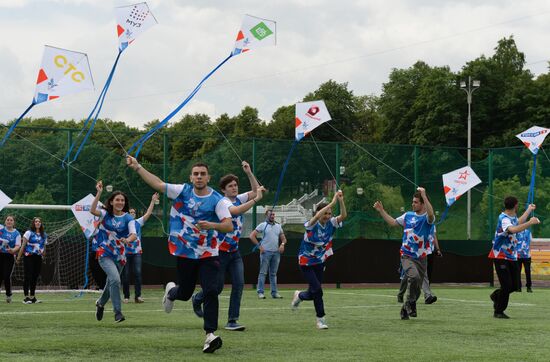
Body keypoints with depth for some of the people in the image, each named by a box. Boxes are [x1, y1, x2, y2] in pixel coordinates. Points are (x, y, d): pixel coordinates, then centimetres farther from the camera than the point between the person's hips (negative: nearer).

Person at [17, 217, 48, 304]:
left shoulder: (44, 235, 12)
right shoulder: (29, 233, -2)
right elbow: (23, 245, -3)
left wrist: (43, 257, 15)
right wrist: (19, 257, -5)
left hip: (38, 258, 5)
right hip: (29, 257, -5)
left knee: (35, 277, 7)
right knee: (28, 277, -8)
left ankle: (32, 297, 15)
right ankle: (26, 297, -7)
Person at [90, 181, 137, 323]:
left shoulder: (128, 218, -1)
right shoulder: (106, 214, -3)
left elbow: (134, 234, -14)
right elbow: (92, 210, -23)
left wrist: (128, 240, -37)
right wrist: (99, 193, -30)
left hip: (120, 256, 3)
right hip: (105, 254, -3)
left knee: (111, 283, 17)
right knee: (115, 279, -24)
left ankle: (100, 303, 48)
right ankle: (117, 313, -19)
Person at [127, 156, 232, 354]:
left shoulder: (218, 200, -8)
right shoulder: (182, 191, 0)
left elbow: (229, 226, -17)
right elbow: (158, 183, 7)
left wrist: (211, 225, -35)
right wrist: (137, 167, 6)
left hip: (208, 255, -2)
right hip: (184, 254, 2)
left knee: (211, 292, -17)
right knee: (184, 294, 13)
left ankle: (210, 334, -15)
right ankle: (171, 291, 50)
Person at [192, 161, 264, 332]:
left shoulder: (239, 198, 6)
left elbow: (256, 190, 7)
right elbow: (237, 211, -34)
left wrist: (249, 173, -4)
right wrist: (255, 199, -34)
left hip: (234, 251, 6)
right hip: (220, 251, -6)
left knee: (238, 284, -9)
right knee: (217, 287, 3)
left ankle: (232, 321, -5)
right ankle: (197, 299, 35)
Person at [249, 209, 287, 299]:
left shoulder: (278, 226, 17)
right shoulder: (262, 225, 1)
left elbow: (283, 238, 20)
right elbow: (252, 236, -4)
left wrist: (282, 244, -2)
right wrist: (259, 246, -10)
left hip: (276, 252, 5)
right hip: (266, 251, -5)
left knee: (273, 274, 8)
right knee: (263, 272, -7)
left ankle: (274, 292, 9)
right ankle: (260, 292, -7)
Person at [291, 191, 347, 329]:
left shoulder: (331, 223, -7)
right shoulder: (312, 224, -21)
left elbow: (343, 215, -22)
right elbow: (317, 216, -44)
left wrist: (341, 201, -37)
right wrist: (333, 202, -47)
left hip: (320, 262, 6)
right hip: (306, 263, -6)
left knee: (313, 293, 9)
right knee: (317, 290, -16)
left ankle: (299, 296, 41)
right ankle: (321, 319, 5)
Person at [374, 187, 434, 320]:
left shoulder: (427, 218, -3)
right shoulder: (408, 215, 10)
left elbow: (431, 214, -27)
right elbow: (392, 222, 18)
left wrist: (424, 195, -32)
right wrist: (381, 210, 12)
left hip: (421, 257, 0)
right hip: (407, 255, 1)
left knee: (417, 288, 5)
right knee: (414, 276, -28)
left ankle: (405, 309, 25)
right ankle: (411, 302, -9)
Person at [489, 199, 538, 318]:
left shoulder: (513, 217, 8)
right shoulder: (504, 219, -22)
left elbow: (518, 222, 34)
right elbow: (513, 229, -43)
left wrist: (529, 210, 41)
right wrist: (530, 223, -40)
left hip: (512, 257, 9)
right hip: (501, 257, -9)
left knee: (515, 286, 7)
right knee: (507, 285, -11)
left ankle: (496, 296, 34)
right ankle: (498, 312, 4)